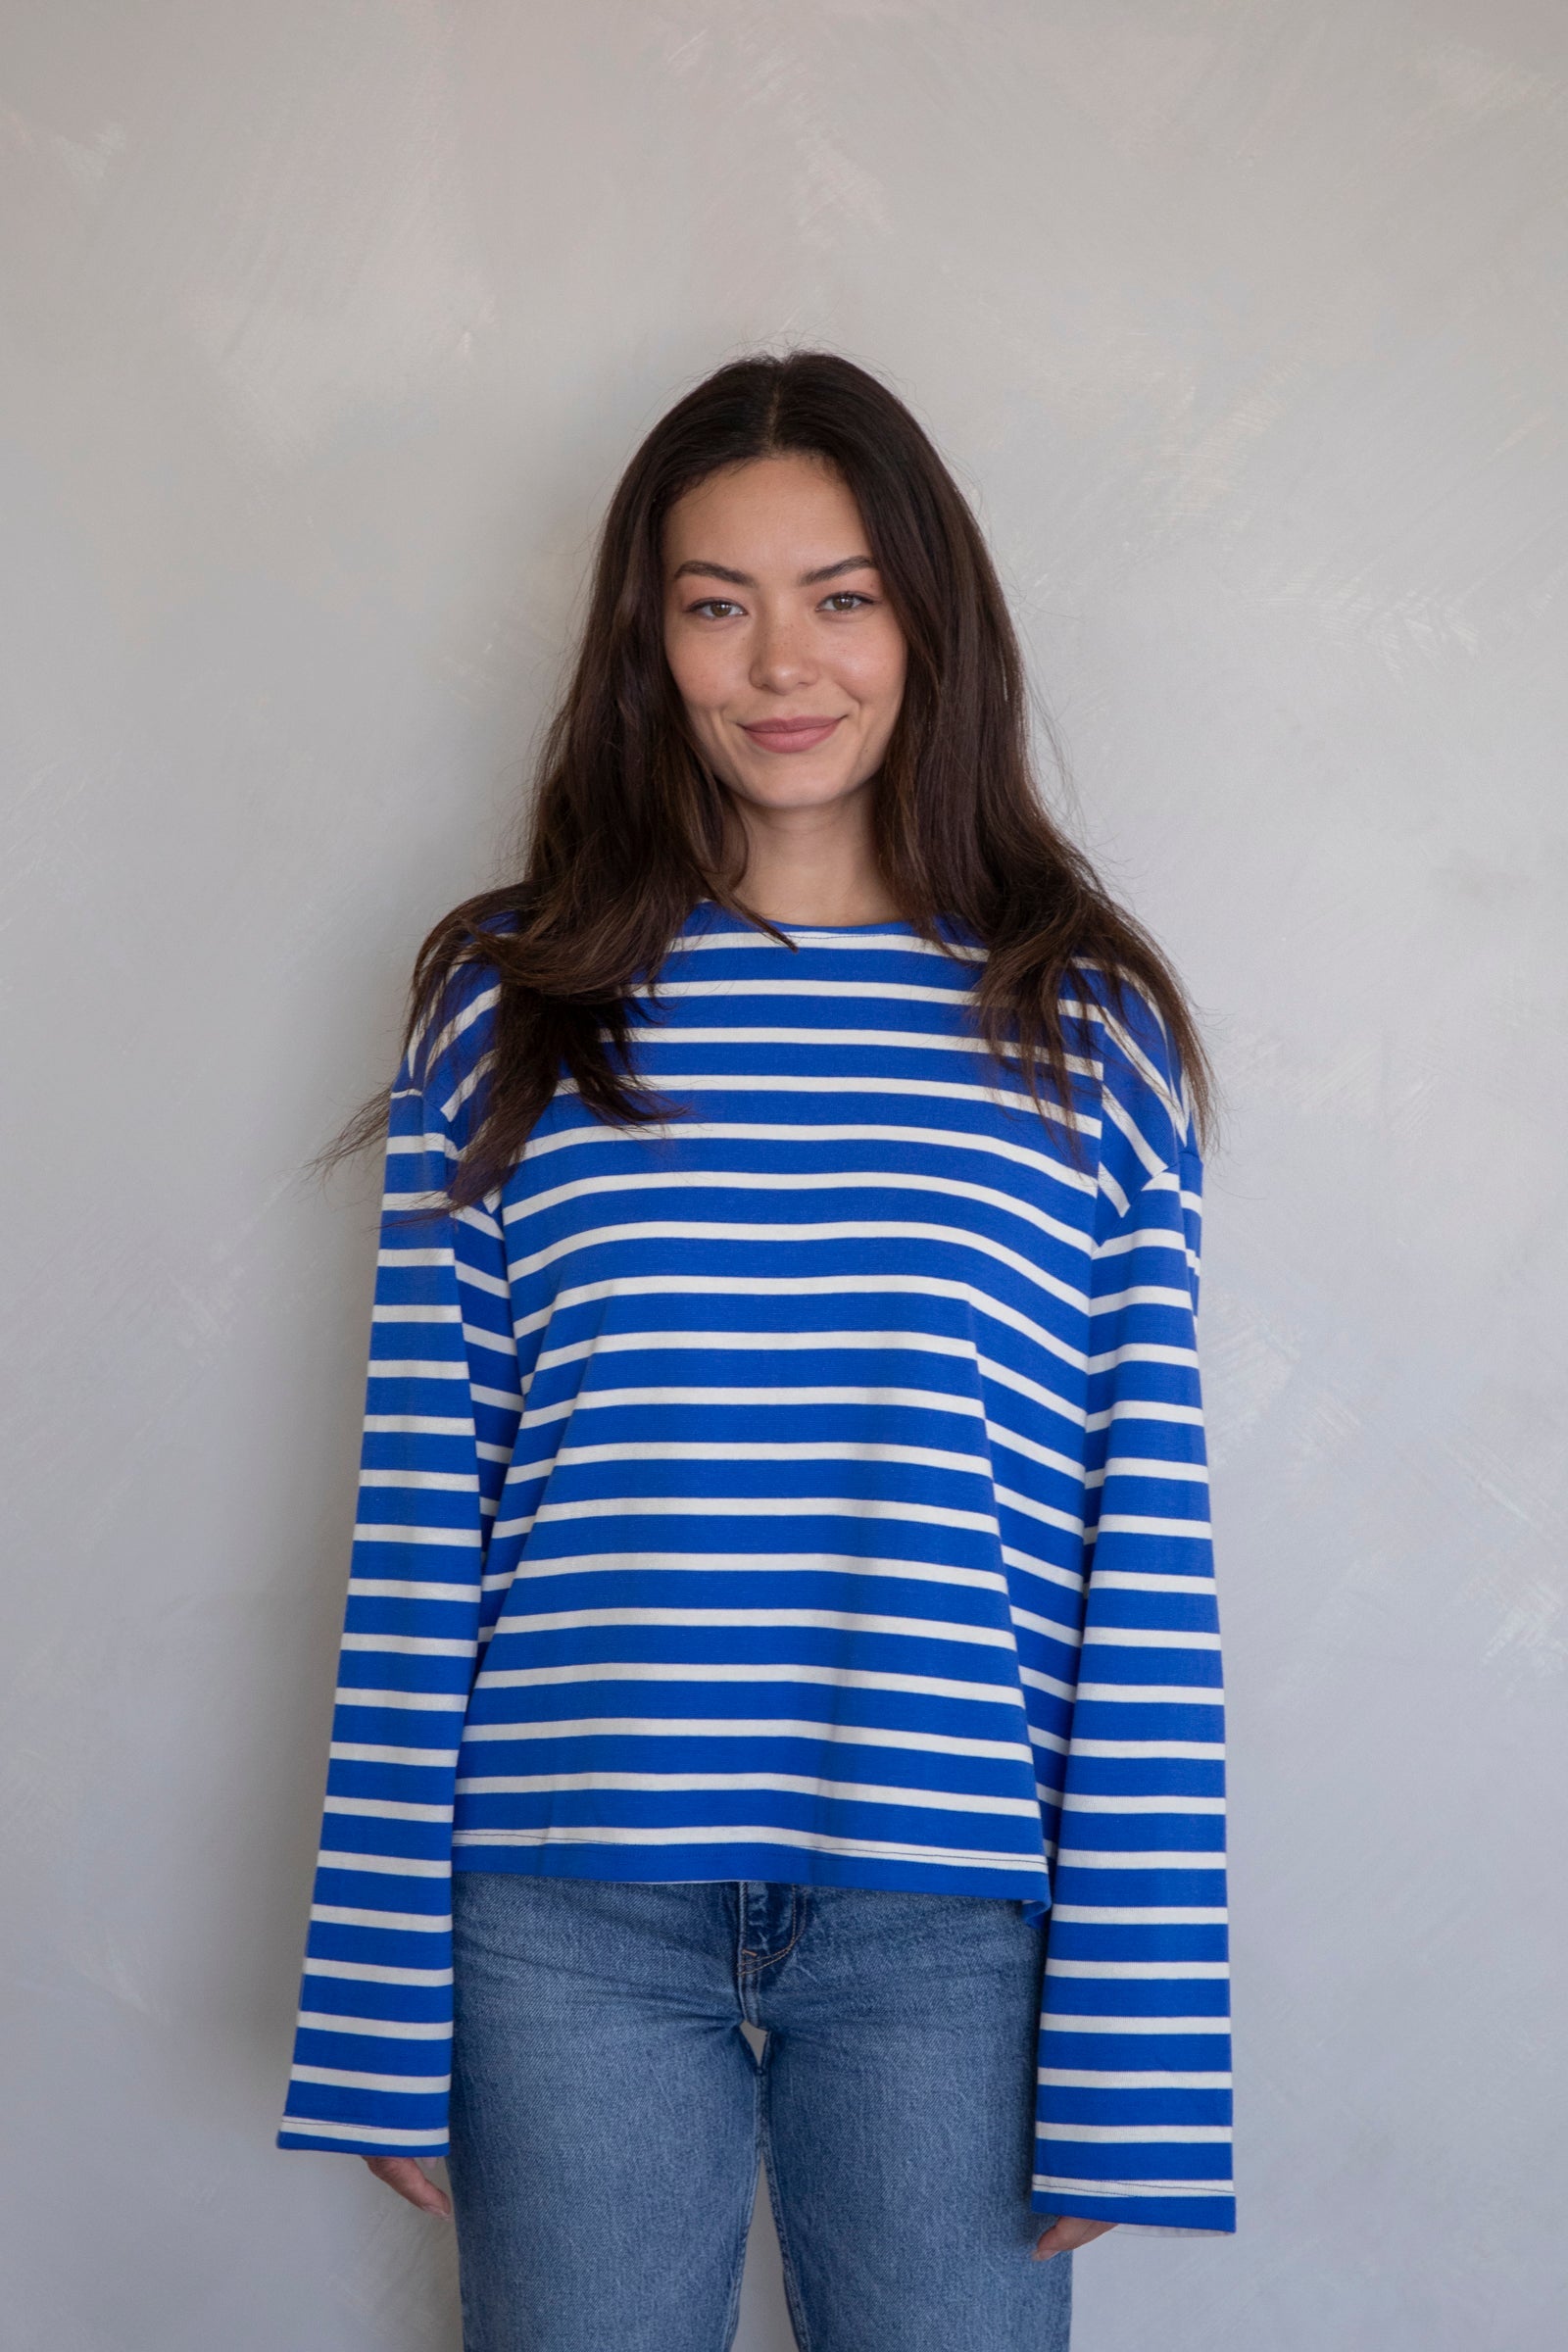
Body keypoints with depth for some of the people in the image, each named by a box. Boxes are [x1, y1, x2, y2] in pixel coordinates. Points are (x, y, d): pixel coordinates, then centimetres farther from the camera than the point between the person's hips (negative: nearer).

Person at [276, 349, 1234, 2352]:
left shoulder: (1085, 1034, 3)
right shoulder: (511, 1005, 4)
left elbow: (1145, 1548, 1)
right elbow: (420, 1511, 3)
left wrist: (1128, 2056, -3)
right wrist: (383, 2010, 1)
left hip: (948, 1921, 0)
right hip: (572, 1914, 0)